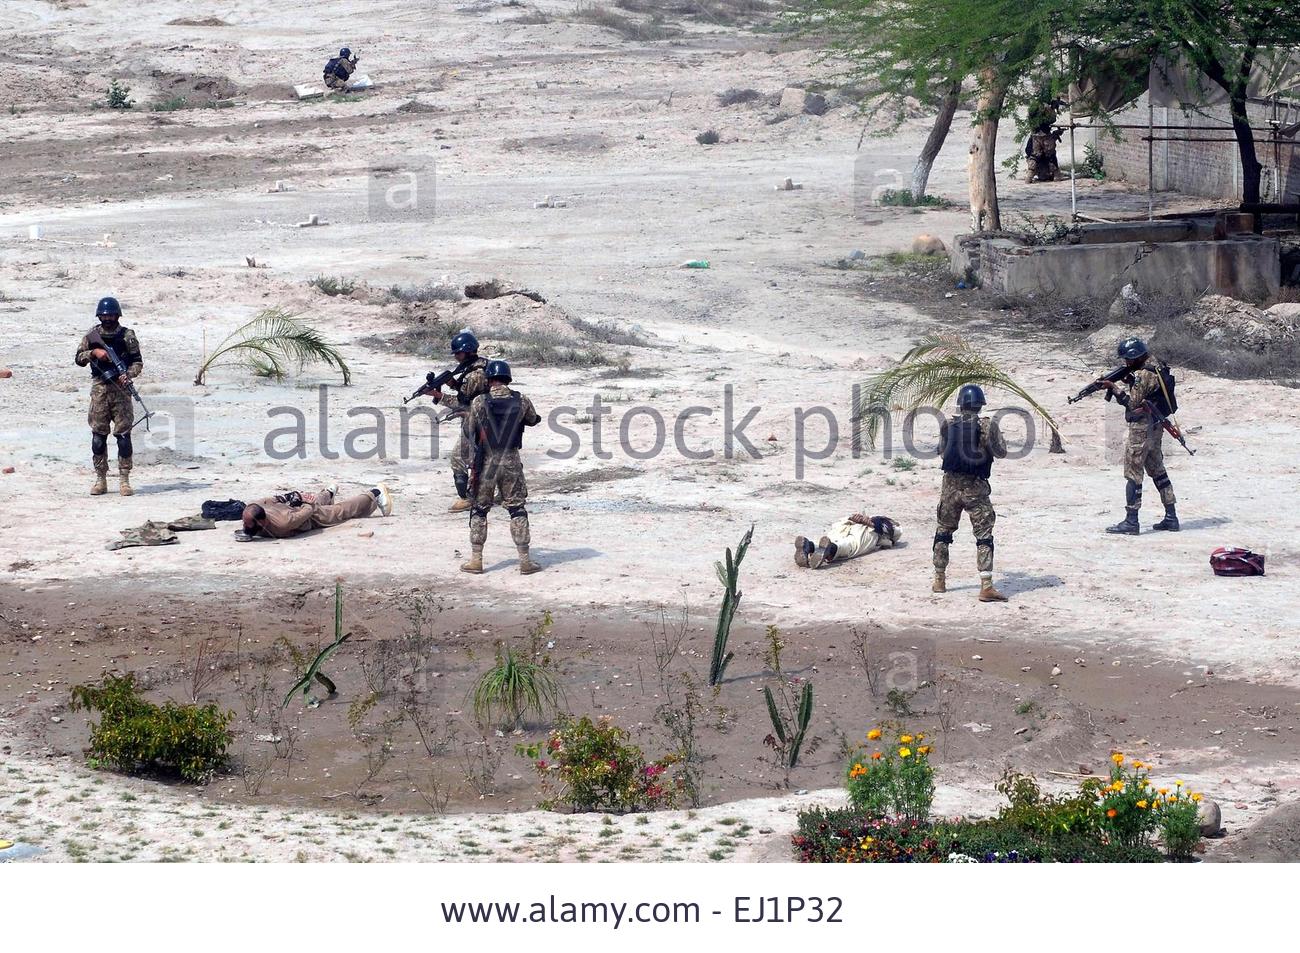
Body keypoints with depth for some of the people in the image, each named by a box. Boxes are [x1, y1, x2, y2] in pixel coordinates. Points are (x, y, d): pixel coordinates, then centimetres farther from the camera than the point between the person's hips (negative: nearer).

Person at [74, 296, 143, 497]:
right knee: (98, 435, 2)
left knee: (123, 434, -5)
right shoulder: (91, 335, 9)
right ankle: (100, 479, 9)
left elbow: (138, 361, 2)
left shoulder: (127, 335, 3)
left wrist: (129, 375, -17)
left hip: (121, 388, -2)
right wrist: (94, 352, -9)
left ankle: (124, 480, 0)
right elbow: (79, 359, 9)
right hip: (99, 388, 2)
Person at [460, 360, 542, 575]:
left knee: (479, 509, 11)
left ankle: (476, 559, 9)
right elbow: (533, 420, 16)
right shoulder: (522, 402, -3)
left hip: (485, 463, -1)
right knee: (517, 509, 8)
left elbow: (470, 430, 1)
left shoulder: (479, 402, -7)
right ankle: (525, 560, 5)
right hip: (511, 462, 1)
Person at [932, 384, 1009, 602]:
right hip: (976, 488, -3)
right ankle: (986, 586, -13)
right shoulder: (987, 425, -10)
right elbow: (1000, 453, -1)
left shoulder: (948, 425, 0)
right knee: (984, 536, -2)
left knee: (943, 531, 19)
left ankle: (939, 580, 24)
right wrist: (998, 435, 16)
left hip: (951, 485, 3)